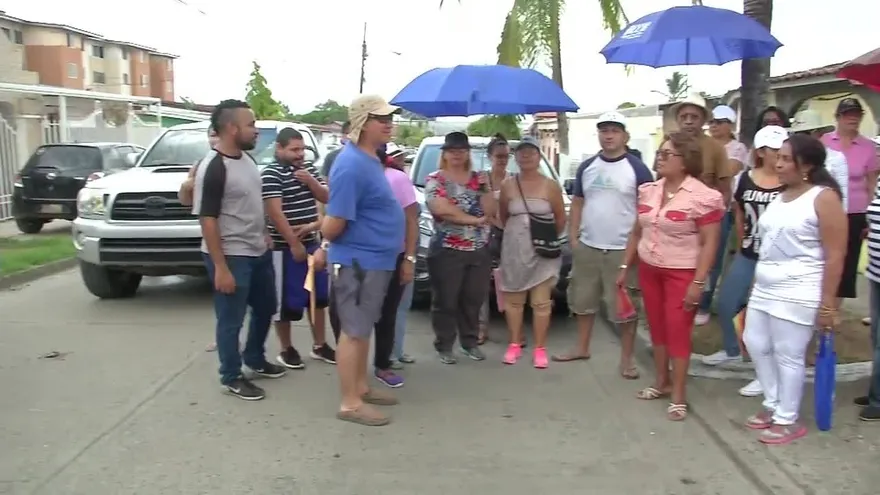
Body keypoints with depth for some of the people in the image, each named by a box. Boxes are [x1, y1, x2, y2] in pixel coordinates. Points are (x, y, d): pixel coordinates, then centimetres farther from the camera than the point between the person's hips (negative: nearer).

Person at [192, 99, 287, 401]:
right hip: (232, 256, -9)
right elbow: (207, 220, -22)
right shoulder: (213, 168, -21)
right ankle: (232, 378, 21)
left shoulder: (246, 158, 6)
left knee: (266, 308, 21)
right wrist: (220, 267, -23)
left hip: (259, 251, 9)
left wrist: (264, 234, 18)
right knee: (231, 320, 5)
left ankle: (255, 359, 41)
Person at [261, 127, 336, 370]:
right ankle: (286, 350, 17)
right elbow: (275, 214, -19)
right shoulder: (271, 174, -13)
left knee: (318, 296, 13)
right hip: (285, 248, -8)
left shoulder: (309, 169, 11)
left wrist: (311, 182, -9)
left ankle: (319, 345, 26)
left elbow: (326, 198, 10)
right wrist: (294, 244, -20)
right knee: (286, 301, 1)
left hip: (312, 243, 8)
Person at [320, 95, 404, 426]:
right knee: (354, 331, -1)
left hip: (375, 260, 10)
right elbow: (334, 225, -23)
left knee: (363, 329, 18)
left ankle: (361, 387, 31)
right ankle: (350, 404, 8)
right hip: (358, 262, -10)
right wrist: (327, 243, -4)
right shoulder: (352, 165, -23)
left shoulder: (369, 159, 9)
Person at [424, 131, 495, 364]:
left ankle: (470, 342, 24)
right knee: (446, 301, 1)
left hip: (479, 251, 4)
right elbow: (442, 210, -17)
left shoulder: (478, 178, 11)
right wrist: (475, 220, -11)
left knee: (473, 299, 10)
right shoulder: (435, 180, -2)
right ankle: (444, 346, 12)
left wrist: (485, 189, -8)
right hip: (447, 251, -4)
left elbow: (490, 211, 5)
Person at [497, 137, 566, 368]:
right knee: (513, 300, 7)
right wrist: (517, 231, 10)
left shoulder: (551, 186, -2)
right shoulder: (507, 185, 3)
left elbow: (560, 219, 4)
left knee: (541, 302, 1)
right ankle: (515, 344, 18)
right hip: (514, 250, 2)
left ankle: (540, 348, 8)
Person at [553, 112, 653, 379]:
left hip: (622, 250, -5)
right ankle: (582, 348, 30)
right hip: (587, 247, 5)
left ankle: (627, 359, 11)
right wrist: (573, 237, 7)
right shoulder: (586, 167, 8)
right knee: (583, 301, 15)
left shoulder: (637, 168, -5)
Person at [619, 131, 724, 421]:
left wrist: (698, 282, -18)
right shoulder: (648, 191, 5)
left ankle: (678, 396, 8)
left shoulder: (703, 197, -14)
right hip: (648, 270, 6)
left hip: (681, 274, -6)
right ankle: (662, 382, 28)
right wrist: (625, 267, 11)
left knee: (677, 332, -1)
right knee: (657, 329, 14)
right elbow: (637, 232, 12)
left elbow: (709, 243, -14)